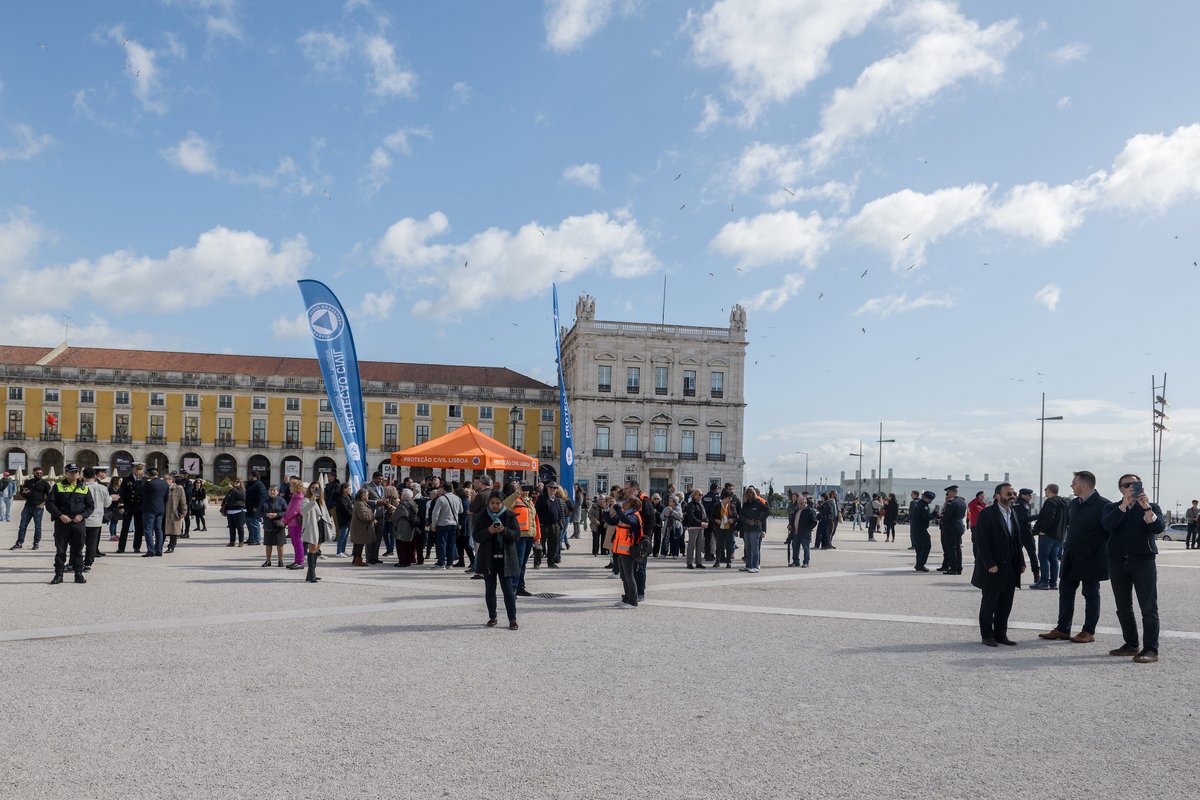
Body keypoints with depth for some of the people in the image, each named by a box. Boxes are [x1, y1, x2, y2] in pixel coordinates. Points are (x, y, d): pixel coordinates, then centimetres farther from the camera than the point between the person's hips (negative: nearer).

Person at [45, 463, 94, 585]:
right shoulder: (57, 487, 5)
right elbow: (49, 503, 0)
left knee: (77, 550, 5)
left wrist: (82, 515, -7)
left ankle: (78, 574, 10)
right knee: (60, 550, 2)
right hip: (61, 523, -1)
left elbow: (90, 506, 11)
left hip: (78, 523, 1)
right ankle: (59, 574, 9)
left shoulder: (84, 488, 11)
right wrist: (60, 515, -12)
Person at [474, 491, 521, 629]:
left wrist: (504, 530, -21)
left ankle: (512, 619, 2)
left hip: (506, 558, -2)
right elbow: (476, 536, -1)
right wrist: (488, 531, -19)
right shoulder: (481, 517, 2)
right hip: (488, 558, 2)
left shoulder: (510, 516, -1)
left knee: (508, 589, -3)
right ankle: (492, 617, 21)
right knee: (490, 589, 9)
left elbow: (517, 535, -4)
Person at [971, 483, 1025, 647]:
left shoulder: (1012, 514, 12)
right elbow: (981, 541, -15)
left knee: (1005, 604, 11)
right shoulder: (987, 514, -11)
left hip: (1010, 570, 7)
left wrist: (1021, 562, 9)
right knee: (989, 603, 3)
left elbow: (1016, 540, 17)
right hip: (993, 569, -7)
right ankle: (987, 635, 14)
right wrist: (990, 564, -19)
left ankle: (1000, 634, 21)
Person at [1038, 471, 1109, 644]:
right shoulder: (1073, 503, 10)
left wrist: (1098, 552, -11)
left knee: (1091, 595, 5)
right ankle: (1062, 629, 16)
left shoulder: (1103, 505, -13)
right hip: (1071, 558, 7)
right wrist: (1067, 549, 14)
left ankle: (1089, 632, 14)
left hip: (1090, 560, -7)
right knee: (1066, 592, 9)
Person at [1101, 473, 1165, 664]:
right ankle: (1131, 645, 18)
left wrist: (1146, 508, -24)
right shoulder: (1112, 508, 11)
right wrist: (1124, 504, -19)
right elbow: (1107, 524, -11)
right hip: (1118, 562, 3)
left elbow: (1159, 528, -11)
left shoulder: (1152, 507, 8)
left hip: (1143, 561, -3)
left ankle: (1150, 650, -7)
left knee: (1149, 608, -6)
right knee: (1123, 607, 8)